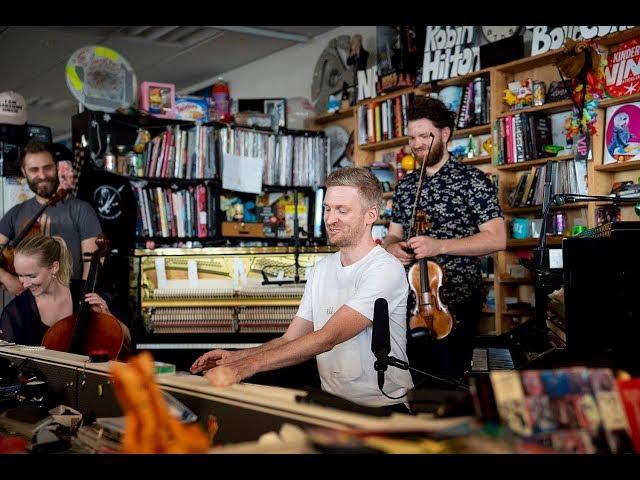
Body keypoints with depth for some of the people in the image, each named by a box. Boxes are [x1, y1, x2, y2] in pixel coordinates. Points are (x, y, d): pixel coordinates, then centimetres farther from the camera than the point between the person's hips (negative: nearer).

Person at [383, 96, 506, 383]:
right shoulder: (405, 186, 13)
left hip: (455, 302, -5)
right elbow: (393, 234, 22)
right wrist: (393, 246, -3)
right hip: (410, 302, 5)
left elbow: (497, 239, -10)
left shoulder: (471, 180, -5)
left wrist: (440, 245, -19)